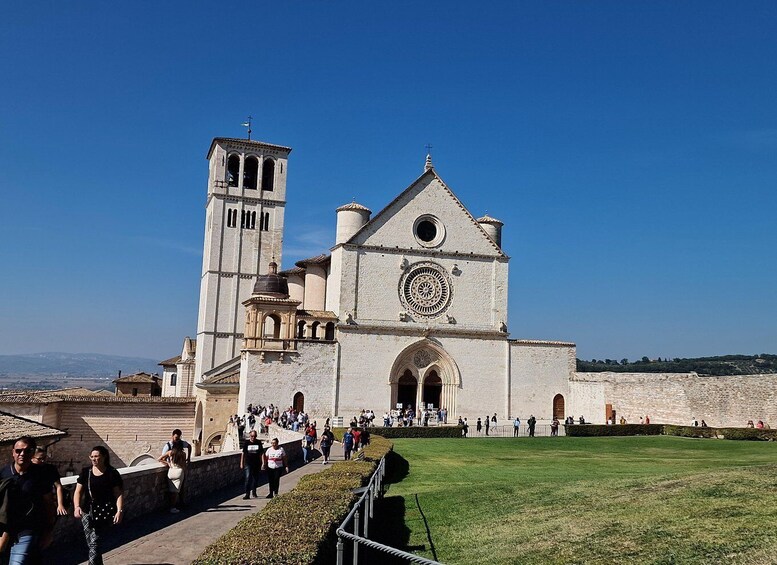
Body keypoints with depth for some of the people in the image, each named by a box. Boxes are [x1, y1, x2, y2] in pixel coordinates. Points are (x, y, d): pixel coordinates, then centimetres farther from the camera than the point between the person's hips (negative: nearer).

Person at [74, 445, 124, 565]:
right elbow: (78, 491, 4)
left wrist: (119, 511, -14)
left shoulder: (112, 473, -2)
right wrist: (77, 506, -12)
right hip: (87, 512, 4)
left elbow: (118, 494, -3)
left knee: (95, 543, -11)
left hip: (104, 513, -4)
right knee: (91, 544, 8)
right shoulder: (86, 472, 7)